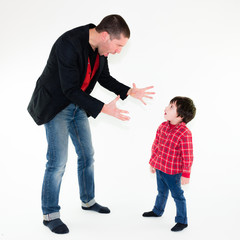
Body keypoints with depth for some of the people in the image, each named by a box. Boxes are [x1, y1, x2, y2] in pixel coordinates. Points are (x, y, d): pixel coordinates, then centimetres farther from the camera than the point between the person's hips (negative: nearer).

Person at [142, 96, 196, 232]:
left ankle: (182, 221, 29)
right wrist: (153, 162, 16)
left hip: (173, 172, -6)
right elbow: (156, 145, 10)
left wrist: (186, 174, -13)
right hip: (159, 167, 7)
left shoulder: (184, 133, -25)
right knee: (162, 192, 27)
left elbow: (188, 157, -19)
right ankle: (158, 211, 50)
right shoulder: (163, 126, -3)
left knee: (177, 195, 11)